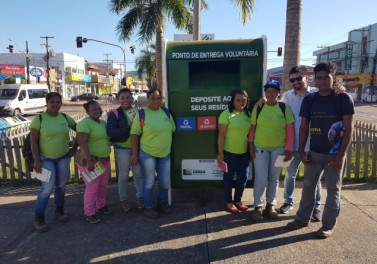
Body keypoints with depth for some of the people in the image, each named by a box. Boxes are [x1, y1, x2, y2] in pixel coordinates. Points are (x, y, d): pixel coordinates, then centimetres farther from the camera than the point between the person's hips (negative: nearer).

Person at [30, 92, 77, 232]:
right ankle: (38, 218, 10)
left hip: (63, 157, 4)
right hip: (46, 159, -4)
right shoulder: (39, 118, -11)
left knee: (61, 185, 12)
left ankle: (59, 210, 32)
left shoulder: (65, 117, 0)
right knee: (48, 188, -7)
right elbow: (33, 141, -11)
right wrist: (36, 161, -15)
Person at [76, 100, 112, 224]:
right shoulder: (85, 123, -15)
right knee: (92, 187, -2)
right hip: (90, 160, -8)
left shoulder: (103, 122, 10)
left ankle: (101, 206, 36)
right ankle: (89, 213, 12)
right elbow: (82, 143, -22)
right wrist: (89, 160, -25)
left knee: (103, 185, 17)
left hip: (104, 159, 8)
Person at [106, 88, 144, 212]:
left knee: (138, 173, 12)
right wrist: (129, 128, -22)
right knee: (123, 175, 8)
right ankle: (123, 200, 26)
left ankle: (140, 197, 30)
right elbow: (110, 132, -18)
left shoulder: (138, 112, 5)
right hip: (122, 149, -3)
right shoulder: (114, 114, -7)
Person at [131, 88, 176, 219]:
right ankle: (149, 207, 26)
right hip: (147, 154, -4)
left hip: (165, 154, 4)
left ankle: (163, 203, 36)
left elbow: (172, 130, 13)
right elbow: (135, 134, -8)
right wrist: (134, 154, -10)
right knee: (149, 182, 8)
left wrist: (168, 146, 13)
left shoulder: (166, 112, 3)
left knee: (165, 181, 13)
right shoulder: (141, 113, -10)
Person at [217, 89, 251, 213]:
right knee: (228, 177, 10)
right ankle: (229, 202, 26)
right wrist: (220, 153, -14)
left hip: (244, 152, 5)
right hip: (229, 152, -5)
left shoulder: (247, 114, 3)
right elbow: (221, 135, -13)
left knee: (243, 177, 13)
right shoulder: (226, 114, -13)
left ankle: (237, 200, 32)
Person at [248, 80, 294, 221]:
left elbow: (289, 130, -2)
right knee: (260, 178, -3)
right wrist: (251, 145, -3)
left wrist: (289, 149, -6)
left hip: (278, 148, 1)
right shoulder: (258, 107, -2)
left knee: (274, 178, 11)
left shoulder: (285, 108, -2)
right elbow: (252, 127, 2)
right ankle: (258, 206, 14)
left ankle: (271, 205, 27)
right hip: (260, 147, -1)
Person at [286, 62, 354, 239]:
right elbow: (303, 127, 5)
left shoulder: (343, 98, -6)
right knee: (308, 186, 12)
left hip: (334, 153, -3)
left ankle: (329, 225, 23)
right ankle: (302, 218, 27)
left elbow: (348, 128, -8)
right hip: (314, 152, 3)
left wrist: (341, 154, -14)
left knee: (333, 189, 8)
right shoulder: (309, 100, 2)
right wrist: (301, 151, -1)